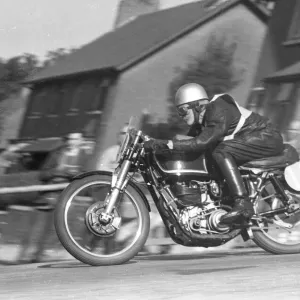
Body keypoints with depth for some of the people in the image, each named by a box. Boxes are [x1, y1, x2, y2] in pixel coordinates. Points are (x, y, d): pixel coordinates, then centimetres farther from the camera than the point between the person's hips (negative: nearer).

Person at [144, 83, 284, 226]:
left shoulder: (219, 113, -22)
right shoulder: (201, 119, 9)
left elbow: (202, 142, -32)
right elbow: (191, 141, 12)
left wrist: (167, 143, -35)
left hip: (267, 137, -10)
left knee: (221, 152, -27)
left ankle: (243, 204, -34)